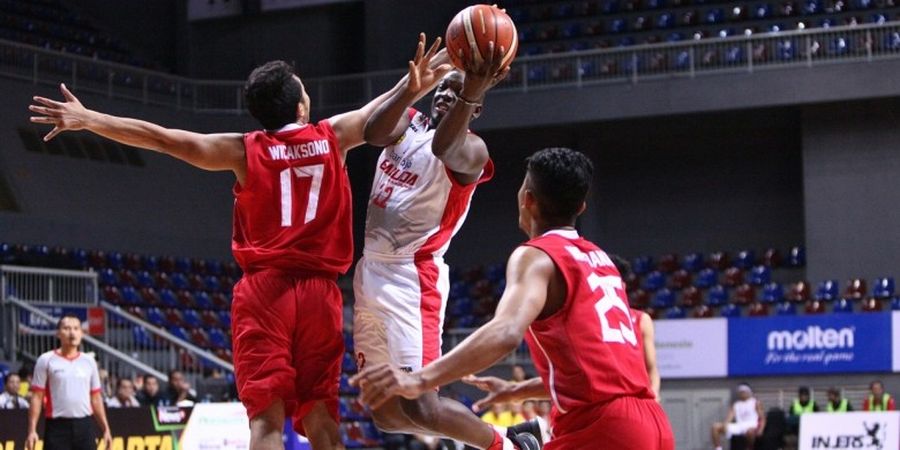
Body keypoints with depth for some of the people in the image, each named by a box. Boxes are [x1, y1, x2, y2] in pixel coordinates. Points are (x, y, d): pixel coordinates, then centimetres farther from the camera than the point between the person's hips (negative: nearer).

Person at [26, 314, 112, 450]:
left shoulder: (89, 362, 10)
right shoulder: (46, 360, -1)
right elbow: (37, 397, -3)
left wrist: (105, 429, 10)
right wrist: (32, 430, -10)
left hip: (84, 425, 4)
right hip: (57, 426, -4)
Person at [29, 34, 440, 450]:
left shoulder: (244, 151, 2)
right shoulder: (333, 137, 5)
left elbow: (162, 139, 0)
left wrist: (86, 119, 3)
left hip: (264, 291, -1)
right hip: (319, 292, 2)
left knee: (266, 417, -7)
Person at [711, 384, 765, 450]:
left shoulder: (756, 403, 12)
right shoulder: (736, 404, 21)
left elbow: (762, 418, 4)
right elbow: (730, 417, 8)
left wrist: (760, 429, -17)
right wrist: (725, 425, -15)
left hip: (751, 426, -4)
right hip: (737, 426, 4)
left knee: (750, 430, -44)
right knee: (715, 426, -15)